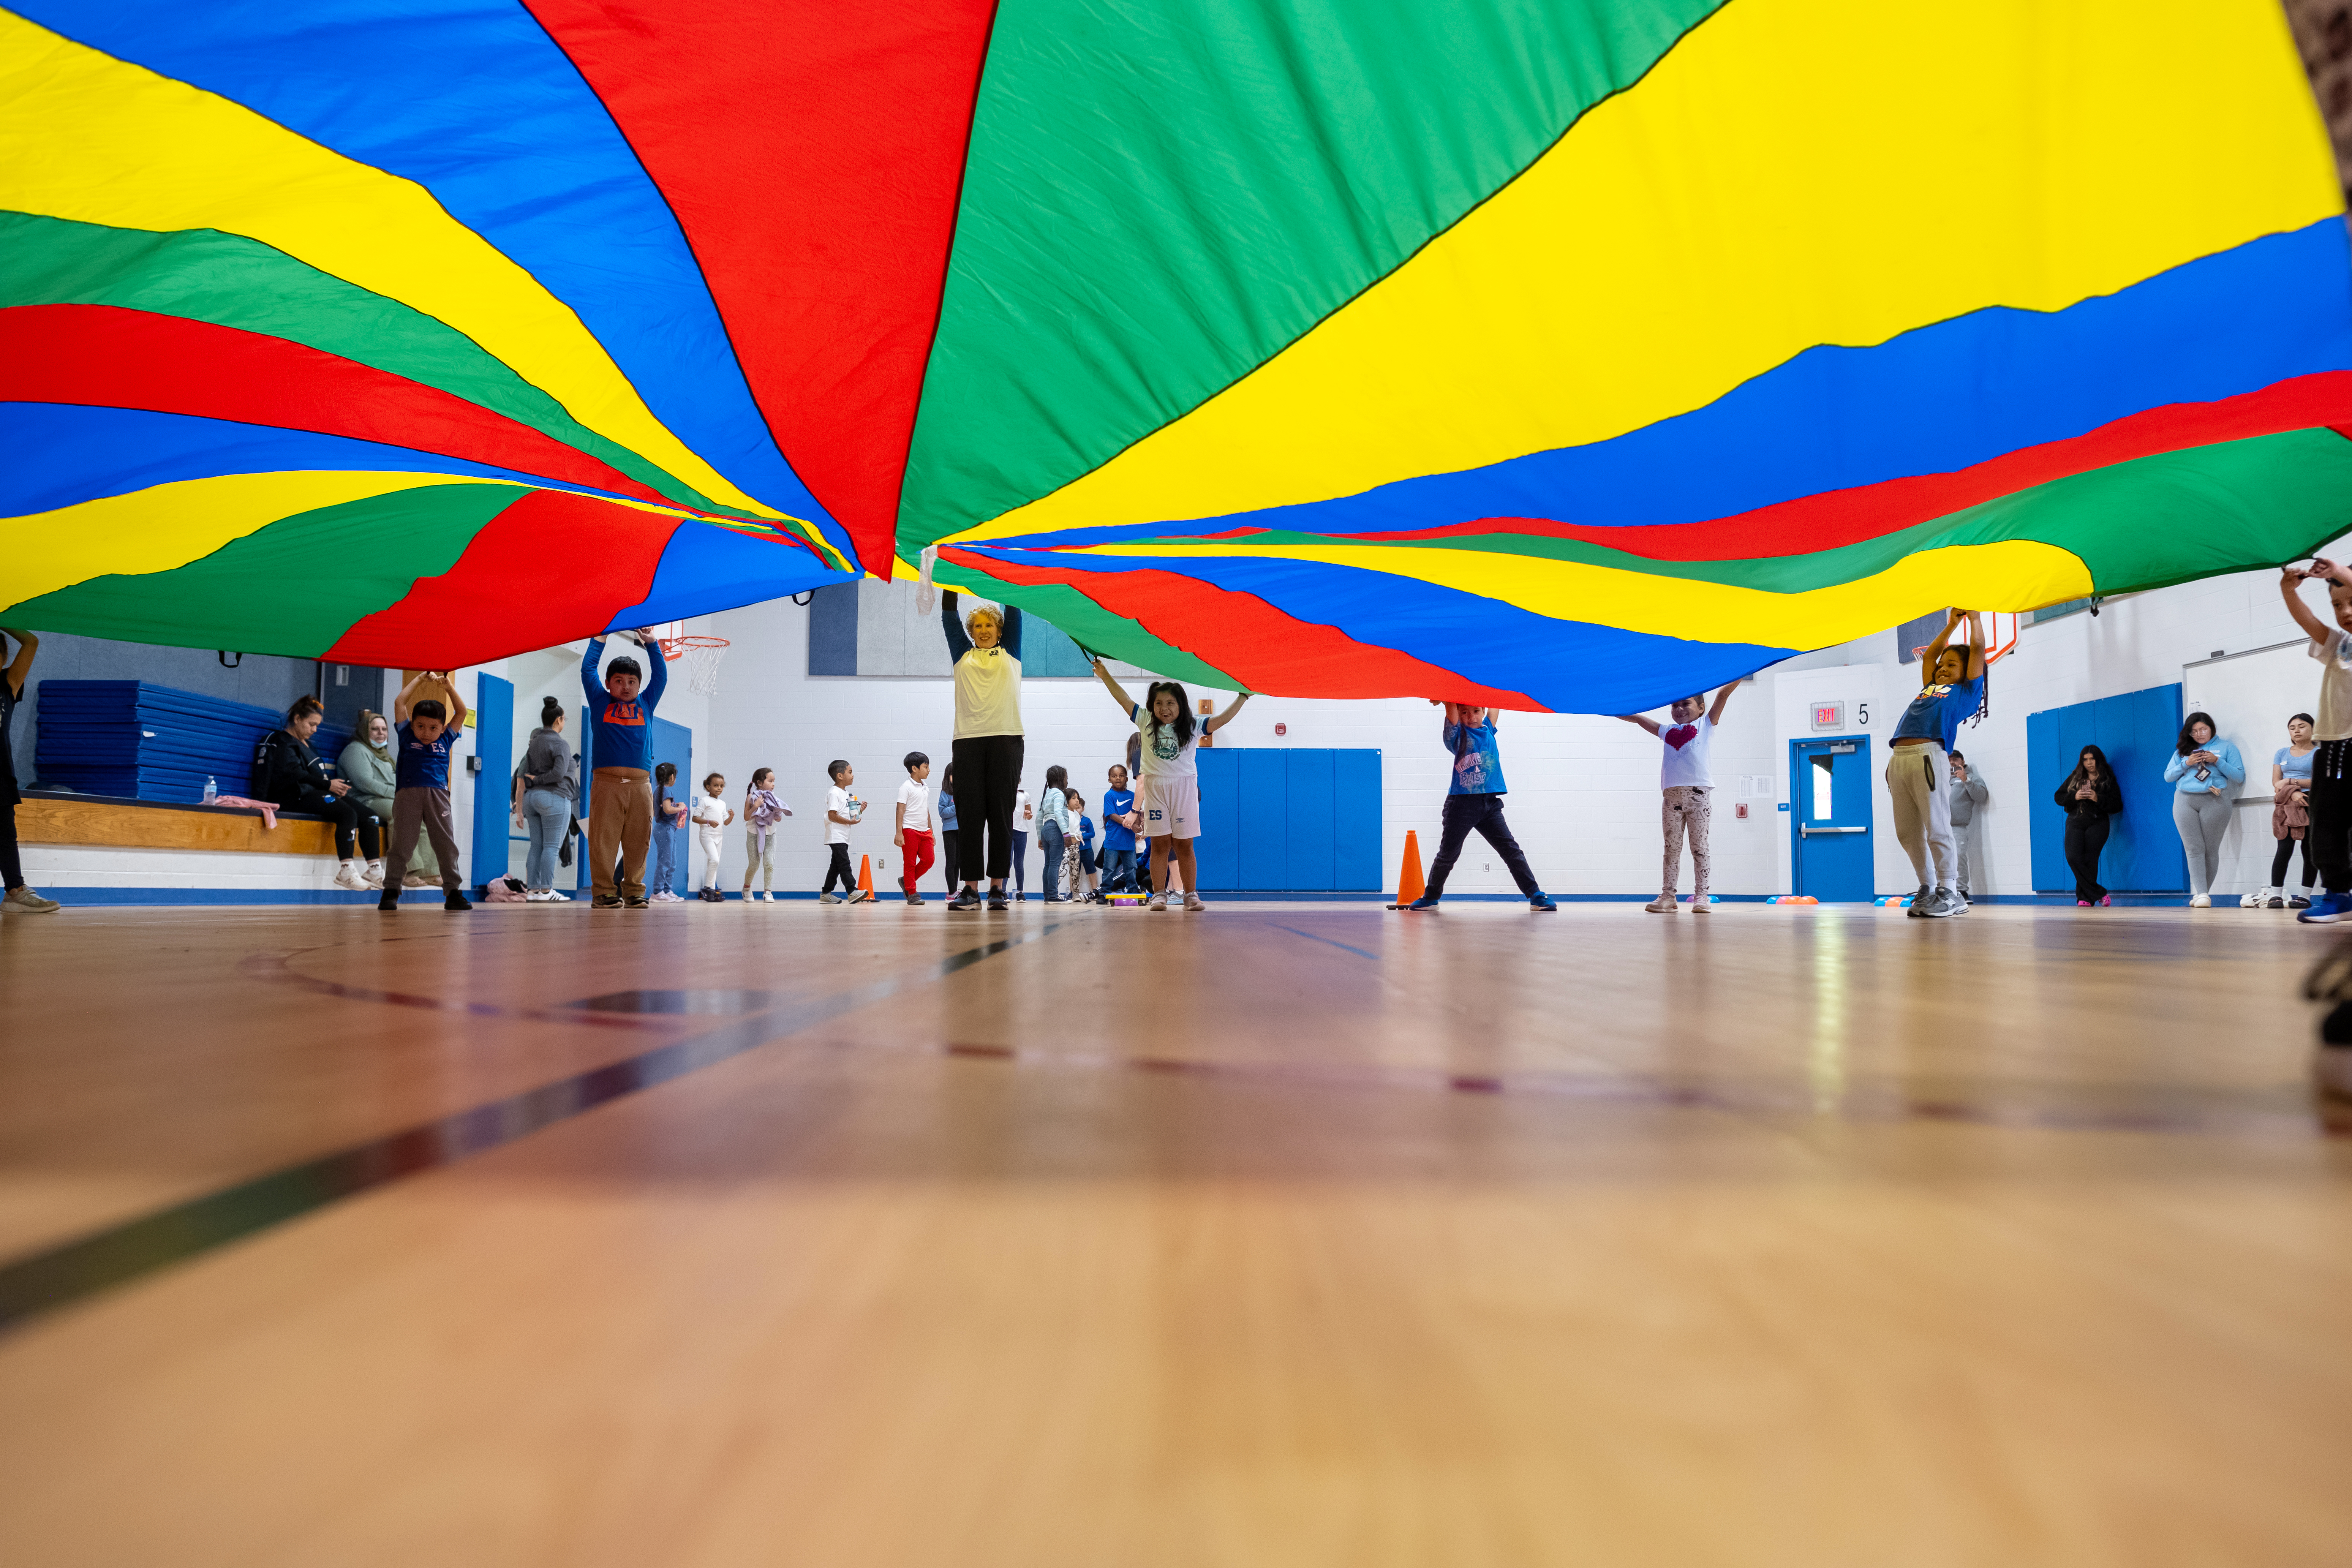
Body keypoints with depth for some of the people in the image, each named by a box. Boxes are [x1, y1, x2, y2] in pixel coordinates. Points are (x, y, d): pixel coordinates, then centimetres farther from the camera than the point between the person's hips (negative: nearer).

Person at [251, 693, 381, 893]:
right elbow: (296, 775, -13)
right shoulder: (281, 742, 0)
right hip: (296, 796, -9)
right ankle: (346, 871, -33)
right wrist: (328, 785, -17)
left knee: (369, 816, -7)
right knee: (348, 814, -31)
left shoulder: (306, 744, 27)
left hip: (316, 793, 9)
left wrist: (337, 786, 1)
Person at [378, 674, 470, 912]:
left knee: (446, 844, 0)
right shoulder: (407, 736, 12)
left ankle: (453, 892, 3)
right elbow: (400, 703, 12)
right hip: (408, 793, -1)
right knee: (401, 844, -1)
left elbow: (462, 712, 18)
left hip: (438, 795, 1)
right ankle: (390, 892, 6)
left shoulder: (445, 740, 15)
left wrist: (448, 686, 14)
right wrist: (419, 679, 18)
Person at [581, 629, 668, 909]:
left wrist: (651, 643, 20)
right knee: (604, 841, -5)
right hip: (607, 783, -2)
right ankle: (605, 893, 0)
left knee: (638, 843, 1)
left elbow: (661, 675, 22)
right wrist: (599, 638, 20)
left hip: (641, 783, 2)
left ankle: (634, 892, 7)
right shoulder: (600, 702, 15)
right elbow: (588, 669, 16)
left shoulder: (645, 704, 19)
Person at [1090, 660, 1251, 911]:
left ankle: (1191, 895, 8)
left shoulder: (1192, 727, 1)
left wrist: (1242, 697, -8)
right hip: (1155, 788, 1)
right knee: (1160, 844, 1)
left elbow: (1222, 719, -4)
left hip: (1184, 787, -1)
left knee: (1184, 845, 3)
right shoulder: (1146, 722, 4)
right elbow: (1124, 699, 7)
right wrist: (1105, 675, 8)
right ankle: (1159, 895, 4)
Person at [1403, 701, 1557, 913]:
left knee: (1512, 850, -1)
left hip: (1490, 803, 3)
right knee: (1448, 854, 5)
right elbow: (1450, 704, -9)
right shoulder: (1456, 733, 3)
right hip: (1462, 802, -3)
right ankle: (1430, 898, 21)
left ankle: (1536, 896, 1)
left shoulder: (1488, 729, 14)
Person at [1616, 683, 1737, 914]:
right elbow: (1639, 718, 26)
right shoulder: (1668, 731, 21)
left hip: (1699, 792, -3)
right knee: (1672, 848, 3)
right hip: (1671, 795, 3)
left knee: (1699, 847, -1)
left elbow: (1724, 694, 6)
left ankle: (1701, 895, 0)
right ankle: (1668, 896, 4)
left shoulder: (1705, 724, 13)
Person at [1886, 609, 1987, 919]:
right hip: (1899, 758, 6)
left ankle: (1949, 893, -2)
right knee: (1908, 832, 5)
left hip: (1929, 754, -6)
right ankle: (1928, 889, 13)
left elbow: (1978, 648, 18)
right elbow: (1930, 654, 43)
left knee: (1936, 828, -8)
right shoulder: (1929, 688, 31)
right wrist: (1952, 623, 46)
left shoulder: (1967, 691, 18)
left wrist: (1975, 617, 30)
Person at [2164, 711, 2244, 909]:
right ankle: (2201, 894, -13)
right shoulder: (2183, 750, 17)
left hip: (2213, 801, -2)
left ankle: (2203, 893, 6)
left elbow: (2240, 777, 3)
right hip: (2185, 801, 2)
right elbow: (2168, 777, 13)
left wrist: (2217, 761, -9)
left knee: (2211, 850, -1)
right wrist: (2187, 764, -2)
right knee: (2194, 849, -7)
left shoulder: (2226, 748, 10)